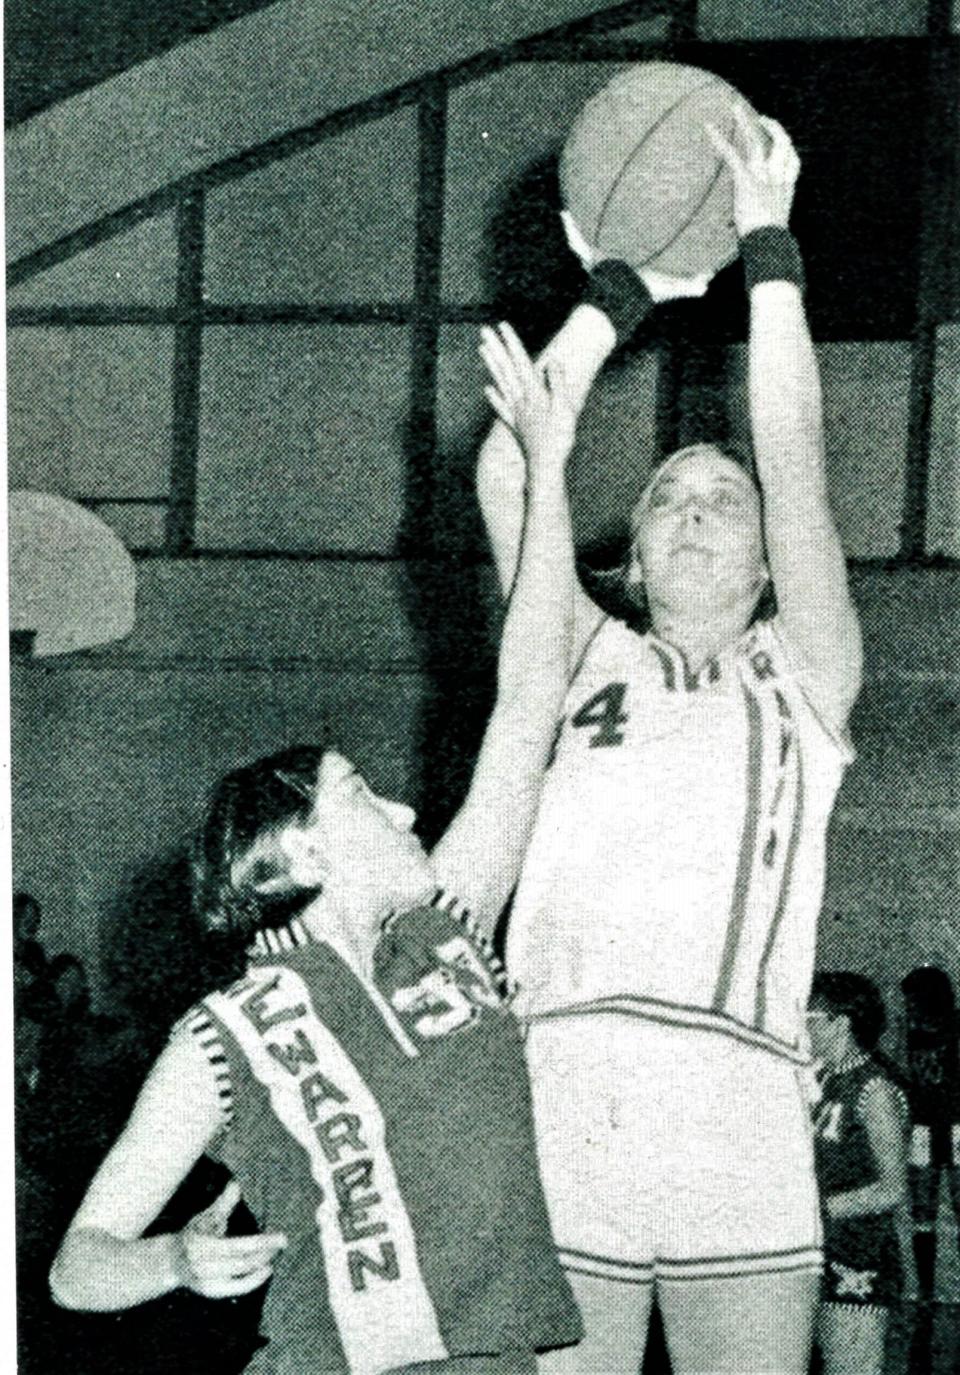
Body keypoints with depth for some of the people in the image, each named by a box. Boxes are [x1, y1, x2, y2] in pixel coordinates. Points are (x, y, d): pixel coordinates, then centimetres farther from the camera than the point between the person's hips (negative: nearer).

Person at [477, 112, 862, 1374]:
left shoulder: (800, 681, 17)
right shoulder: (589, 664, 20)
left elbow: (799, 475, 7)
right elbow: (508, 477, 10)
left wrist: (768, 253, 7)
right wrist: (618, 293, 11)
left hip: (738, 1121, 0)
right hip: (557, 1109, 0)